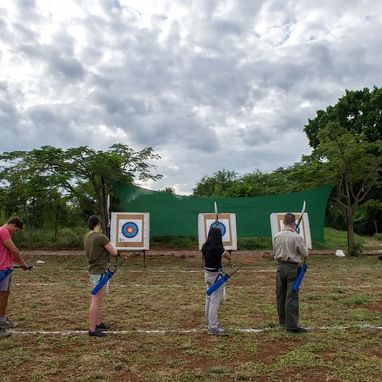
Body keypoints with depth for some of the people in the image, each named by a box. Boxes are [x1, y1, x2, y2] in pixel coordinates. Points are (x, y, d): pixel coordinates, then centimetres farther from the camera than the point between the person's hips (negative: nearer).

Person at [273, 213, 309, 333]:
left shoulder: (276, 236, -1)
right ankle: (292, 325, -1)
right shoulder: (297, 237, -14)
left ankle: (282, 320, 29)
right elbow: (305, 253, -5)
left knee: (281, 294, 15)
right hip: (293, 267, -5)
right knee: (292, 296, -2)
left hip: (281, 266, 5)